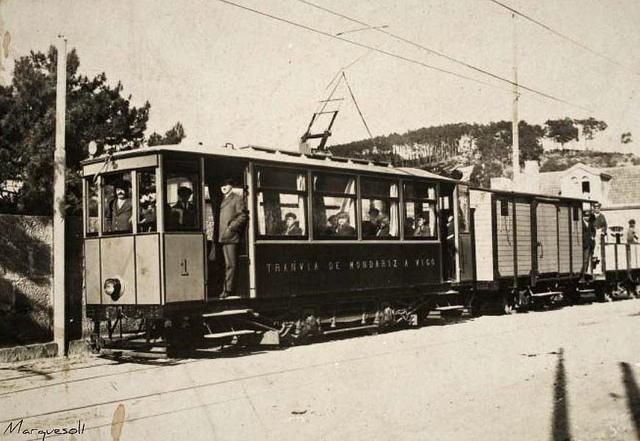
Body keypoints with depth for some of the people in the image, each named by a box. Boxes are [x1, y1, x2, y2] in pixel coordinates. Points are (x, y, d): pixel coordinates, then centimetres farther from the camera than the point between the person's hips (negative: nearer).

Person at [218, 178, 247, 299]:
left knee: (230, 264, -7)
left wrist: (231, 227, -13)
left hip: (231, 236, -6)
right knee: (227, 264, 6)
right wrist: (217, 233, 9)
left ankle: (228, 289, -8)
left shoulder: (237, 199, 3)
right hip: (222, 236, 6)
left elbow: (242, 217, -5)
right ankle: (227, 289, 8)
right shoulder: (222, 201, 23)